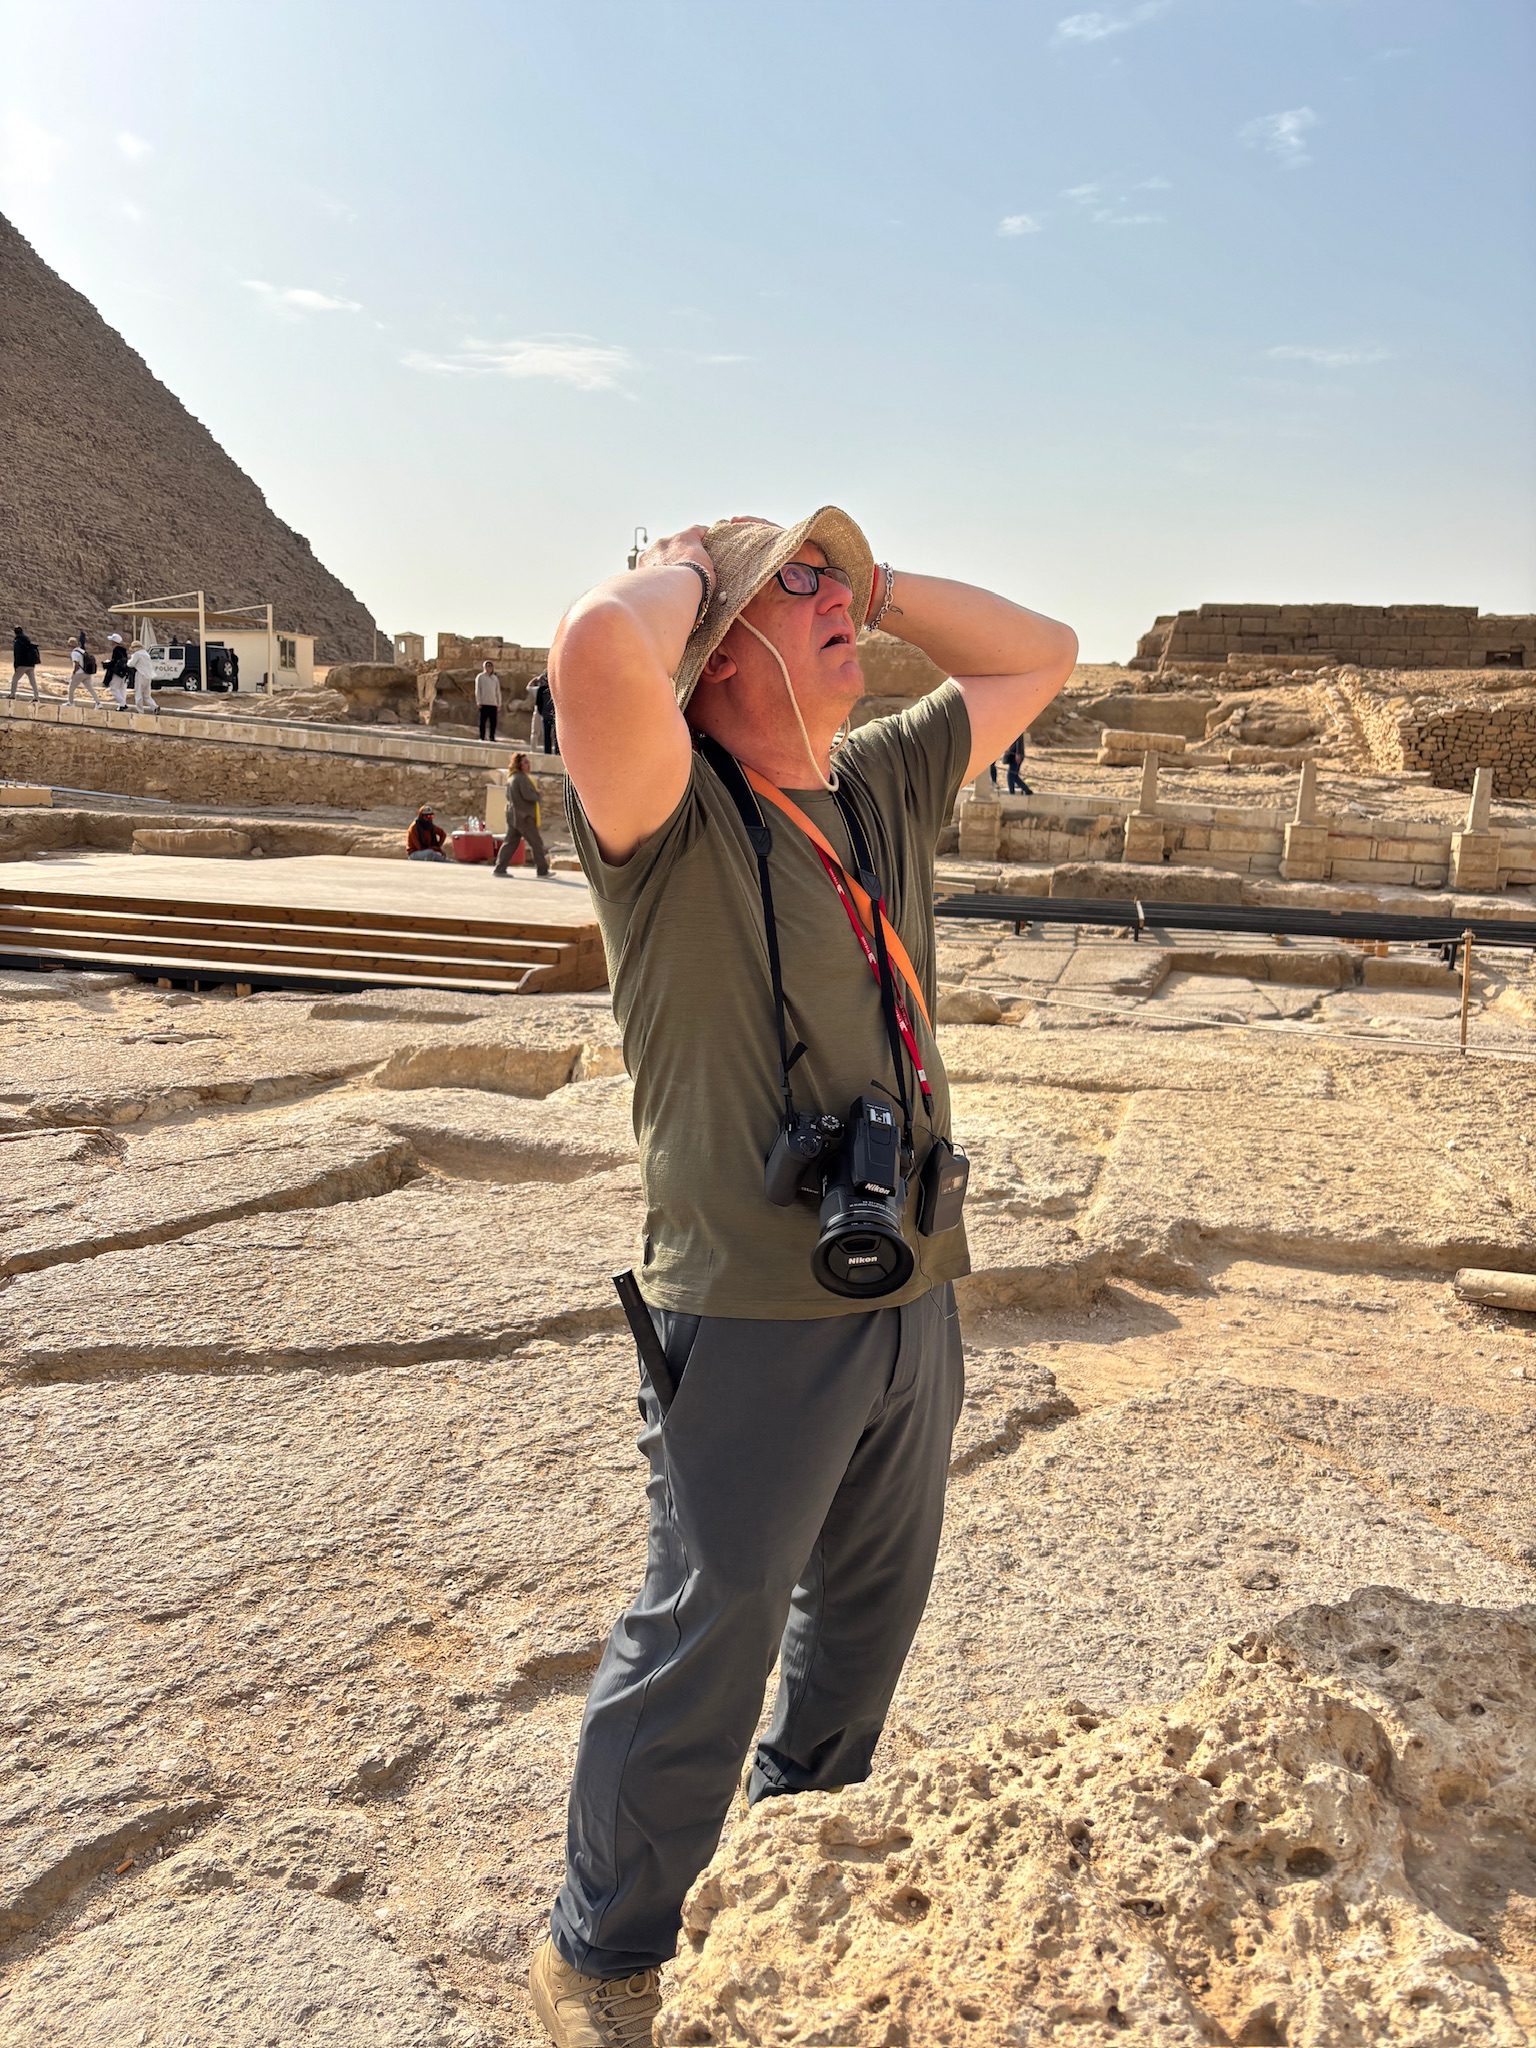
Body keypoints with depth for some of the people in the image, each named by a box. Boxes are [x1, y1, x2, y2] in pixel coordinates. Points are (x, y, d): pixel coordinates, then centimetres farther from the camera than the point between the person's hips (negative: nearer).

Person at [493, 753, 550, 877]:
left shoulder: (511, 777, 14)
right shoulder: (521, 778, -16)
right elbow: (528, 795, -23)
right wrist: (537, 794, -2)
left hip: (512, 815, 9)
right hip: (524, 816, -9)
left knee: (510, 842, 8)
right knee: (536, 843, -1)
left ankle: (500, 868, 3)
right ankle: (543, 871, 4)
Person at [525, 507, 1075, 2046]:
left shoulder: (886, 787, 7)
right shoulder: (672, 819, -15)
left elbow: (1039, 657, 18)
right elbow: (599, 647, -36)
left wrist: (870, 577, 6)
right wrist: (686, 566, -14)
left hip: (911, 1299, 7)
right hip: (753, 1316, -7)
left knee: (870, 1600, 25)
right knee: (705, 1642, 7)